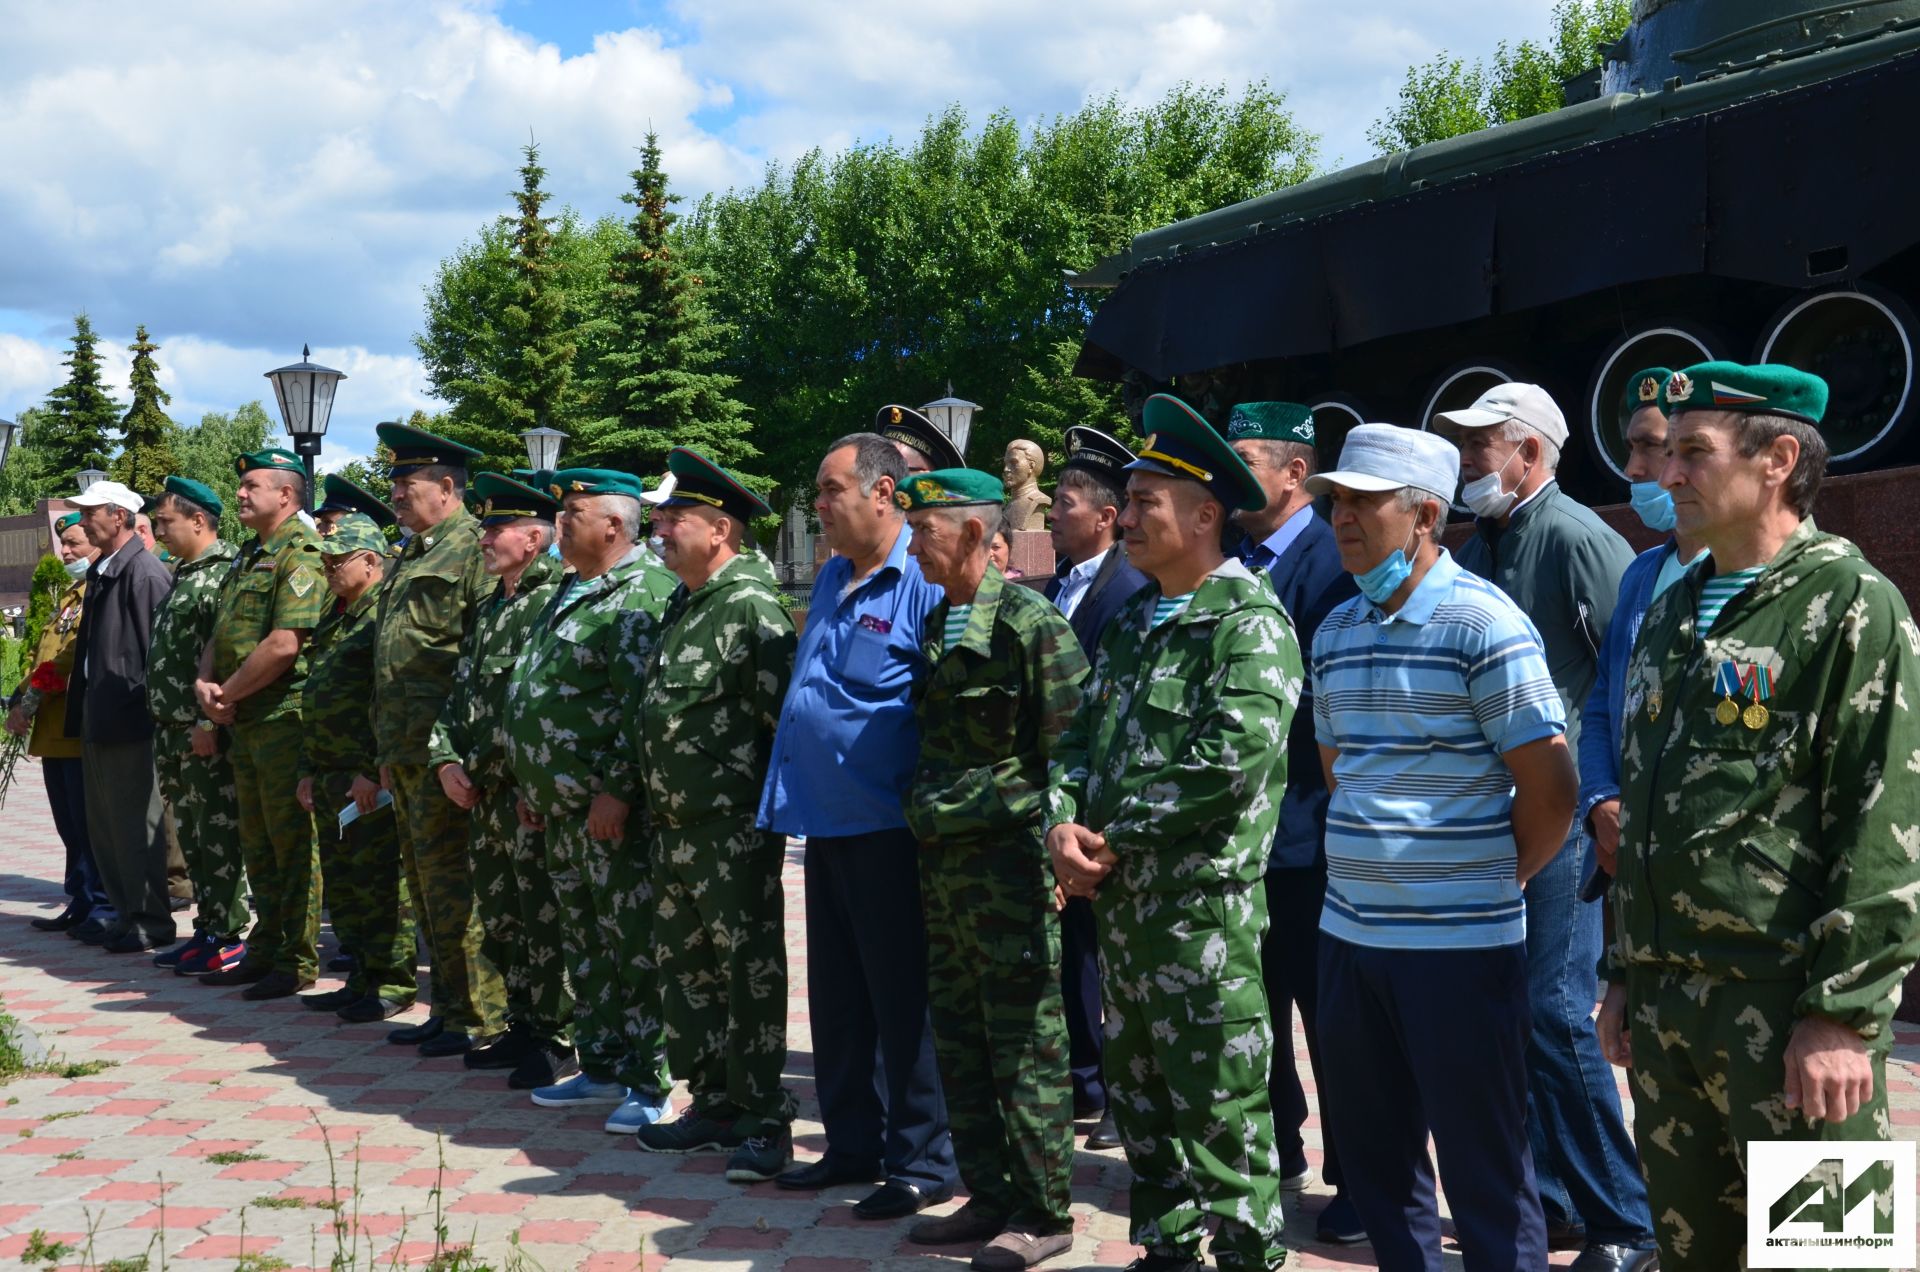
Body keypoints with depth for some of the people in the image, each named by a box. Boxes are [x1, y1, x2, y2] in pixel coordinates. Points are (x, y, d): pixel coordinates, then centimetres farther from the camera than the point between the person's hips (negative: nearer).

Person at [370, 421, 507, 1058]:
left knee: (451, 882, -6)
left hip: (446, 750, -10)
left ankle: (478, 1016, 2)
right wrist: (388, 749, 22)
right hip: (408, 750, 10)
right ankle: (448, 1007, 22)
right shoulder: (411, 557, 20)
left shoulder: (474, 547, -10)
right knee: (427, 883, 13)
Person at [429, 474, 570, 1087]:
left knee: (543, 919, -3)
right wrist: (447, 759, 6)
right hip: (485, 795, 9)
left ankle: (558, 1036, 7)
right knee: (499, 920, 15)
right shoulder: (488, 611, 18)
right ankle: (524, 1025, 27)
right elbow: (461, 691, 20)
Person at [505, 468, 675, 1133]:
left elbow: (643, 705, -21)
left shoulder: (642, 593, -14)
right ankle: (601, 1067, 27)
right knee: (583, 943, 16)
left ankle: (648, 1084, 4)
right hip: (562, 807, 10)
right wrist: (532, 783, 21)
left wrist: (616, 790, -23)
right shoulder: (572, 593, 18)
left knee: (633, 947, -4)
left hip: (614, 811, -10)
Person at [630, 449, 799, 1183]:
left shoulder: (750, 606, -15)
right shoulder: (685, 605, 15)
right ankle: (713, 1103, 28)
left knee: (748, 970, -2)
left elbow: (786, 716, -19)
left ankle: (765, 1122, 7)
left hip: (734, 827, -10)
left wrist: (762, 801, -14)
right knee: (682, 964, 16)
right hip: (675, 822, 10)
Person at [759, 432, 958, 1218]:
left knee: (901, 998, 0)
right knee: (837, 996, 16)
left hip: (886, 823, -9)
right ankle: (853, 1144, 28)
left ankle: (922, 1161, 11)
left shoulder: (927, 585, -13)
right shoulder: (832, 579, 14)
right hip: (825, 820, 9)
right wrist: (792, 786, 22)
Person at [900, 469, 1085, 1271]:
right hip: (942, 861, 9)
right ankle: (988, 1196, 25)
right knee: (959, 1038, 13)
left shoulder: (1029, 621, -12)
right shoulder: (936, 626, 13)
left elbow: (1067, 745, -14)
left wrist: (1054, 838, -14)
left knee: (1025, 1043, -1)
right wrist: (926, 813, 15)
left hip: (1007, 858, -9)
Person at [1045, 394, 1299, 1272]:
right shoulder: (1134, 621, 15)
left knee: (1218, 1102, -3)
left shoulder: (1249, 621, -12)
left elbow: (1234, 759, -24)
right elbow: (1081, 734, 15)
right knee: (1137, 1090, 17)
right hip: (1121, 897, 9)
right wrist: (1064, 822, -5)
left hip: (1204, 900, -9)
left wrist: (1117, 836, -15)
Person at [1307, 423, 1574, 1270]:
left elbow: (1550, 792, -11)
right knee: (1373, 1158, 16)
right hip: (1349, 933, 7)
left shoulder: (1484, 624, -11)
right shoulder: (1336, 631, 10)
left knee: (1482, 1168, 2)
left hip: (1458, 943, -7)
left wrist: (1491, 879, 0)